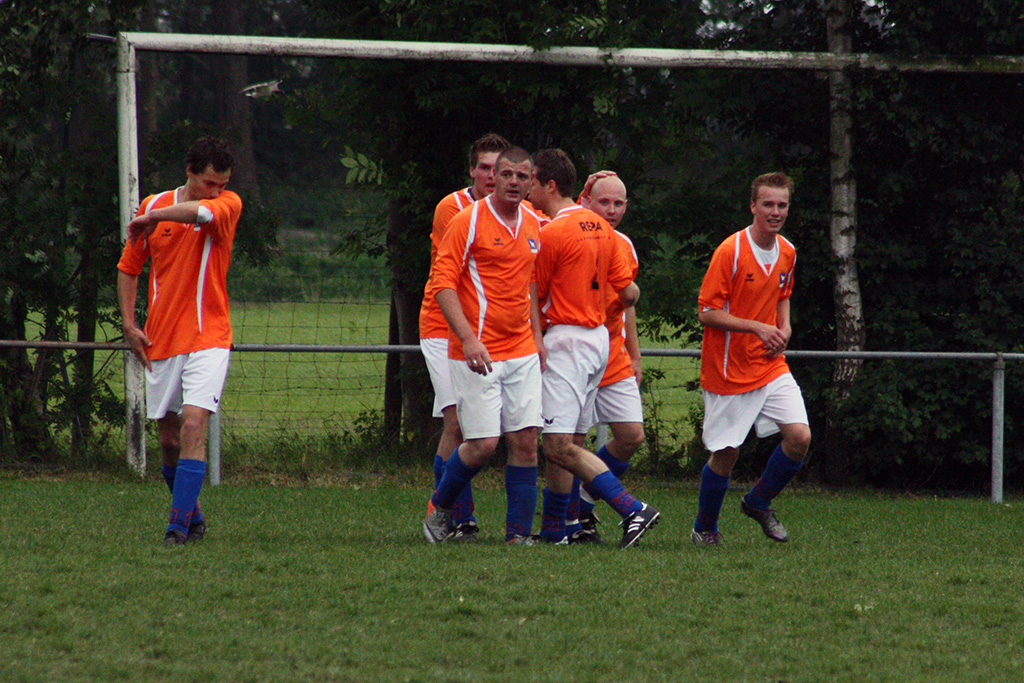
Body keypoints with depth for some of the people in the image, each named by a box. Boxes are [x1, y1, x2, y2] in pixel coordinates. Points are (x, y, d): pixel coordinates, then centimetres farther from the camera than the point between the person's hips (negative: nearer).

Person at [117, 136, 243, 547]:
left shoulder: (228, 205, -3)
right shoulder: (153, 206, 5)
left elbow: (201, 211, -29)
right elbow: (129, 267, 15)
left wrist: (154, 217, -25)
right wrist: (129, 325, 7)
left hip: (208, 338, -3)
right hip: (161, 342, 4)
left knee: (193, 426, -18)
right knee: (168, 439, 8)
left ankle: (179, 525, -19)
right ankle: (193, 516, 27)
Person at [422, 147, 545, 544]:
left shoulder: (534, 225, 12)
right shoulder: (469, 221, -8)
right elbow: (442, 283, -11)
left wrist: (537, 339, 17)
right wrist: (469, 339, -21)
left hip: (522, 353, 6)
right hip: (477, 355, -6)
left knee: (525, 441, -1)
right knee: (483, 444, -8)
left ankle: (519, 533, 5)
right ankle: (439, 508, 16)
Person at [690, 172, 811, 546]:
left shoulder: (787, 253, 6)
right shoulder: (730, 252, -15)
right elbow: (707, 313, -14)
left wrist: (784, 327, 5)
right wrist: (758, 328, -20)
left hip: (772, 367, 5)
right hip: (729, 371, -5)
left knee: (799, 436, -10)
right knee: (725, 453, 0)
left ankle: (759, 502, 15)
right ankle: (704, 528, 23)